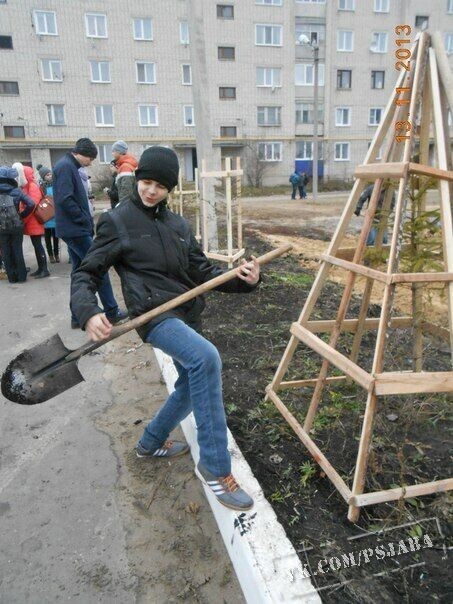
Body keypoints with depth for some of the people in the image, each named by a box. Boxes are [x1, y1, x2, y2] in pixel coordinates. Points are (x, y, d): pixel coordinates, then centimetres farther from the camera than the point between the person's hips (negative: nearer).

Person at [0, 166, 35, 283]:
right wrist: (22, 215, 1)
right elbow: (31, 204, -12)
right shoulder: (16, 191, -5)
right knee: (17, 251, 9)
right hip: (17, 227, 0)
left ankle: (12, 277, 14)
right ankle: (21, 276, 13)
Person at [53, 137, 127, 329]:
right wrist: (85, 220, -14)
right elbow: (65, 199, -23)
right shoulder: (66, 166, -13)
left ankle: (77, 316, 18)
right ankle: (111, 311, 4)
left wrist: (86, 222, 10)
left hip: (73, 229, 10)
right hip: (76, 229, -10)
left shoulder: (69, 166, 18)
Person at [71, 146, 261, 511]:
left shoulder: (178, 225, 13)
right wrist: (88, 313, -24)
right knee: (206, 358, -34)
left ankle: (151, 443, 46)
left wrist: (243, 279, -8)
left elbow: (203, 271, 10)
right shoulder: (117, 222, -3)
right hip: (154, 316, -7)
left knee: (192, 386, 19)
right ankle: (215, 466, -19)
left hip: (188, 316, 8)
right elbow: (86, 274, -4)